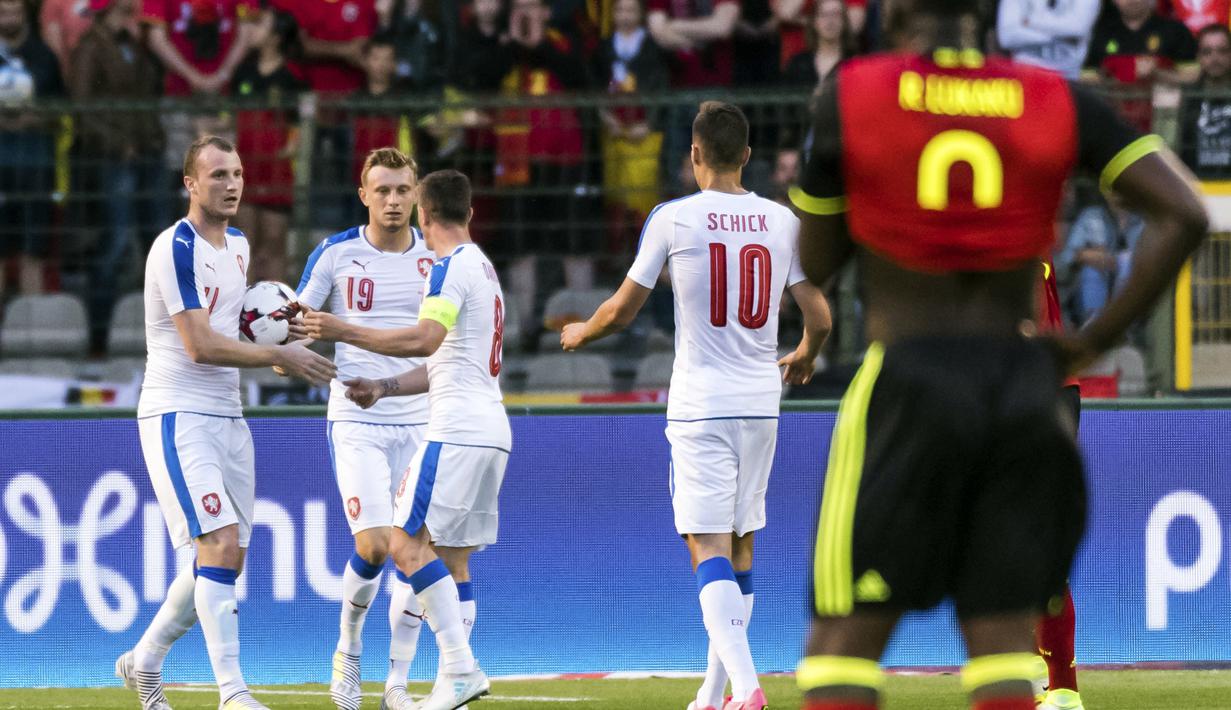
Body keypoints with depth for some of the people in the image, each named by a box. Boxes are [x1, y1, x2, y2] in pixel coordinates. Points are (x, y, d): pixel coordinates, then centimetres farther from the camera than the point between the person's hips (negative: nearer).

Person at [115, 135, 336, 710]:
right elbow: (200, 345, -20)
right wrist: (280, 356, -19)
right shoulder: (176, 249, -14)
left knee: (227, 559, 8)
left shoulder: (237, 246, 14)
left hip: (227, 419, 9)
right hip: (177, 417, -9)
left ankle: (144, 662, 25)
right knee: (219, 543, -19)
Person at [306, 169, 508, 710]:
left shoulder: (452, 266, -8)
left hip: (458, 431, -10)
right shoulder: (482, 267, 22)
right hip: (490, 430, 10)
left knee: (408, 544, -12)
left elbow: (426, 339, -22)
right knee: (451, 557, 9)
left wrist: (346, 333, -19)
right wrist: (384, 387, 22)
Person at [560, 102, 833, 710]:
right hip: (761, 404, 4)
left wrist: (581, 334, 23)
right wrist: (804, 357, 27)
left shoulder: (673, 219, -6)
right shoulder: (783, 222, 3)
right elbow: (819, 319, 4)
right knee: (741, 546, 15)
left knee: (709, 549, -8)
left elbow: (621, 312, 1)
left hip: (699, 406, -4)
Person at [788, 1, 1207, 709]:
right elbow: (1185, 215, -3)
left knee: (845, 642, -1)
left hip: (908, 382, -3)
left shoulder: (851, 97, -2)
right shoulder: (1057, 101, 5)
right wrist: (1098, 340, 3)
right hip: (1023, 383, 3)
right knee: (1003, 643, 6)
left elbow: (817, 261, 8)